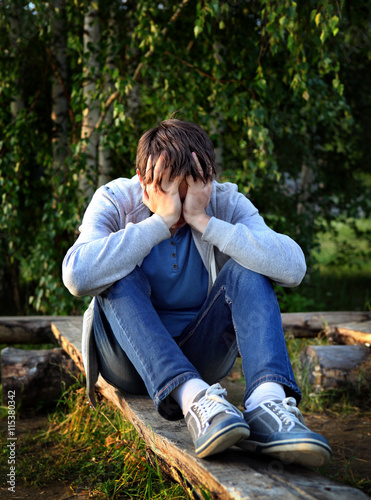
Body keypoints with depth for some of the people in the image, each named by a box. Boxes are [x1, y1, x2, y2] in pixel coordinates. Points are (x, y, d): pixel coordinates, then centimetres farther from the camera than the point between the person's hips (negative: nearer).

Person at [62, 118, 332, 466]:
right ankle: (192, 399, -43)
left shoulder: (225, 202, -9)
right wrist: (162, 220, -33)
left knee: (246, 270, -22)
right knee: (121, 275, -28)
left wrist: (202, 220, -30)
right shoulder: (115, 200, -12)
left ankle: (267, 399, -42)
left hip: (201, 355, 1)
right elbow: (77, 276, -33)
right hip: (132, 359, -1)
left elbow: (293, 268, -27)